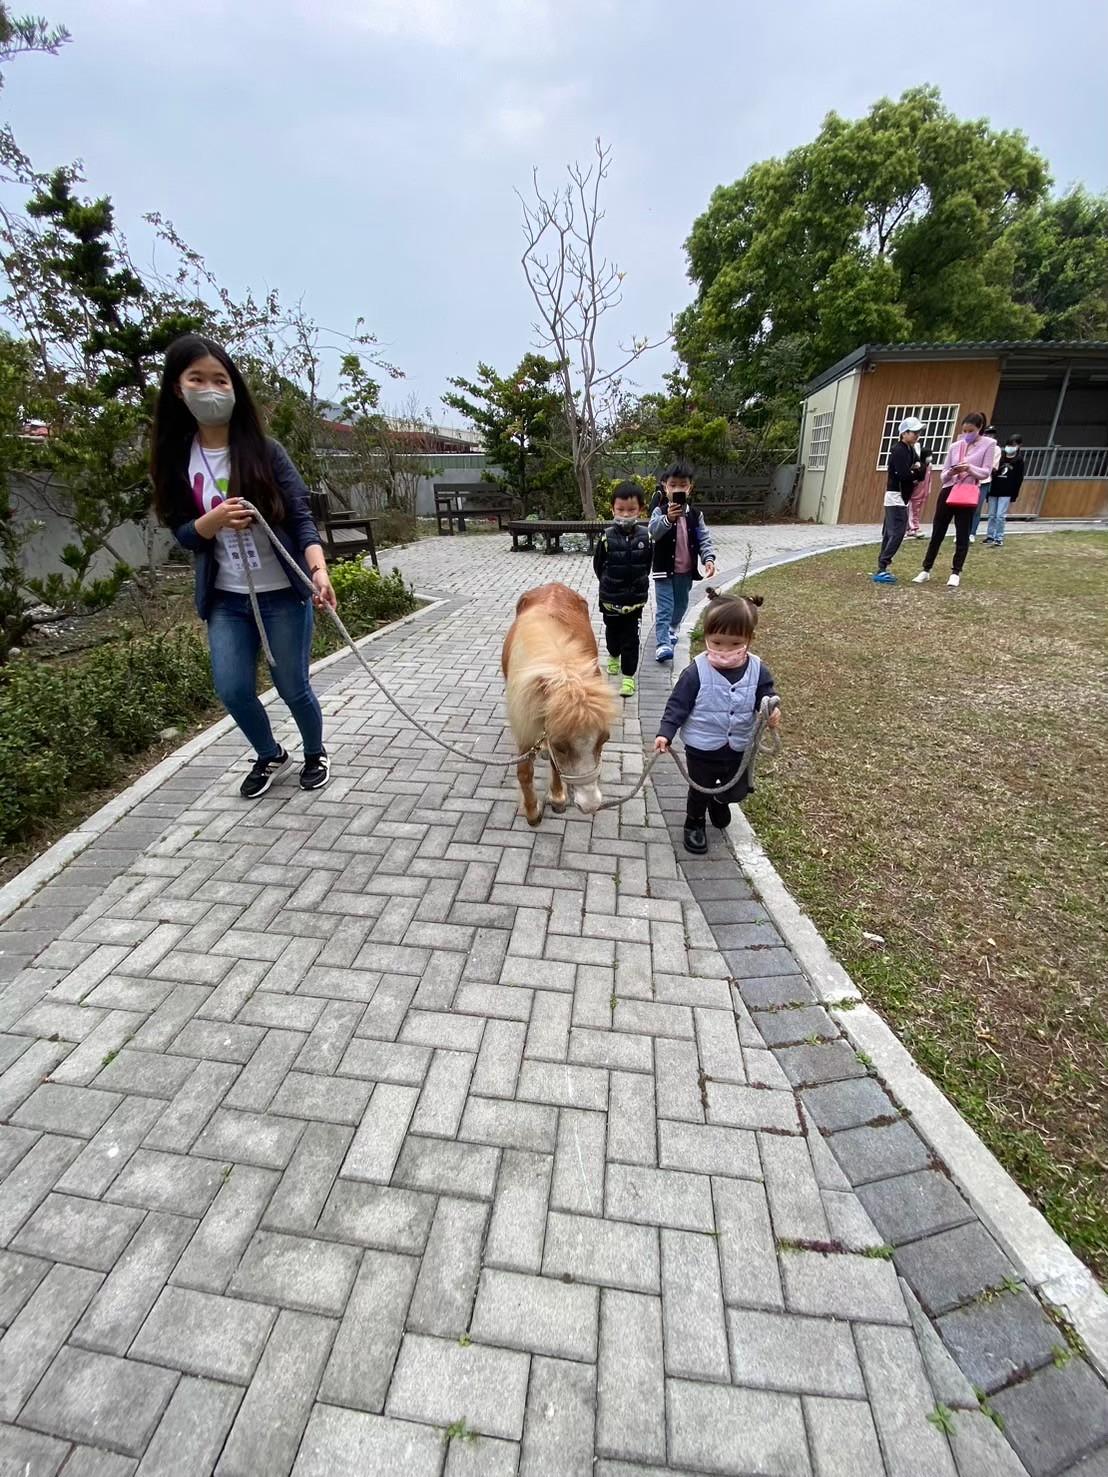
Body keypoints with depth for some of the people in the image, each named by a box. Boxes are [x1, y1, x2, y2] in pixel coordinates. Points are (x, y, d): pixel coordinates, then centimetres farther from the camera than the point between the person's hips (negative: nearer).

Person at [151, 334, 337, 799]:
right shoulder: (177, 459, 3)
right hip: (226, 600, 3)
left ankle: (315, 755, 32)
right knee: (232, 690, 2)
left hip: (282, 593, -3)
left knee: (292, 686, 5)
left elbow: (300, 517, -11)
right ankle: (269, 756, 30)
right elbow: (182, 534, 4)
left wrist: (319, 571, -28)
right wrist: (213, 521, -19)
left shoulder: (264, 451, -5)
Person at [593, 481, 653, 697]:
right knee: (612, 631, 21)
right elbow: (598, 565, -1)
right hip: (610, 597, 1)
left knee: (631, 637, 2)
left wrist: (638, 582, 6)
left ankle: (629, 675, 10)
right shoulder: (607, 536, -13)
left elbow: (648, 563, 5)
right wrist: (609, 583, 4)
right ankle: (614, 656, 48)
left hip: (635, 597, -1)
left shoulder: (645, 536, -9)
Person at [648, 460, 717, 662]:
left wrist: (708, 558, -17)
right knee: (664, 607, -9)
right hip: (664, 569, -4)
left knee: (681, 604, 20)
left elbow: (704, 539, 0)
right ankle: (662, 644, -11)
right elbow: (653, 531, -30)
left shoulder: (696, 514, 0)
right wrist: (668, 519, -49)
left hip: (686, 570, 4)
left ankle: (673, 628, 47)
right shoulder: (660, 511, -11)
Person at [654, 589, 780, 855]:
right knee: (700, 791, 16)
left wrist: (772, 711, -26)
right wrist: (665, 733, -23)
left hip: (740, 748, 3)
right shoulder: (697, 671, -21)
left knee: (738, 791, 23)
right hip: (702, 749, -3)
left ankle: (719, 800, 58)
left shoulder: (757, 670, -13)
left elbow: (766, 696, -4)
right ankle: (694, 824, 45)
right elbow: (678, 704, -15)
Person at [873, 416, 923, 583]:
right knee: (897, 533, -15)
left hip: (902, 498, 10)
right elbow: (904, 475, -22)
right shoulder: (899, 450, -12)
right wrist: (916, 473, -3)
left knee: (890, 533, 9)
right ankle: (881, 570, -18)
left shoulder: (911, 451, 15)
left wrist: (918, 468, -8)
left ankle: (882, 569, 12)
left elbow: (921, 474, 12)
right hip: (896, 497, -10)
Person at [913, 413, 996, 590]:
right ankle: (926, 570, 12)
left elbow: (986, 472, -7)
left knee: (962, 535, 1)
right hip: (948, 491, 3)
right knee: (937, 533, 5)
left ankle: (955, 573, 7)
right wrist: (951, 472, -14)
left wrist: (970, 468, -23)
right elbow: (943, 475, 8)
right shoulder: (955, 446, 8)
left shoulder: (988, 444, 0)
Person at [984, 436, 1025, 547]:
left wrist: (1014, 496, -6)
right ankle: (990, 536, 16)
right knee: (992, 515, 8)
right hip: (994, 490, 4)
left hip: (1006, 493, -4)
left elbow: (1019, 480, -1)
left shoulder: (1019, 461, 1)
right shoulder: (1000, 456, 9)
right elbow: (992, 472, 11)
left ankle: (999, 539, -3)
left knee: (1000, 516, -7)